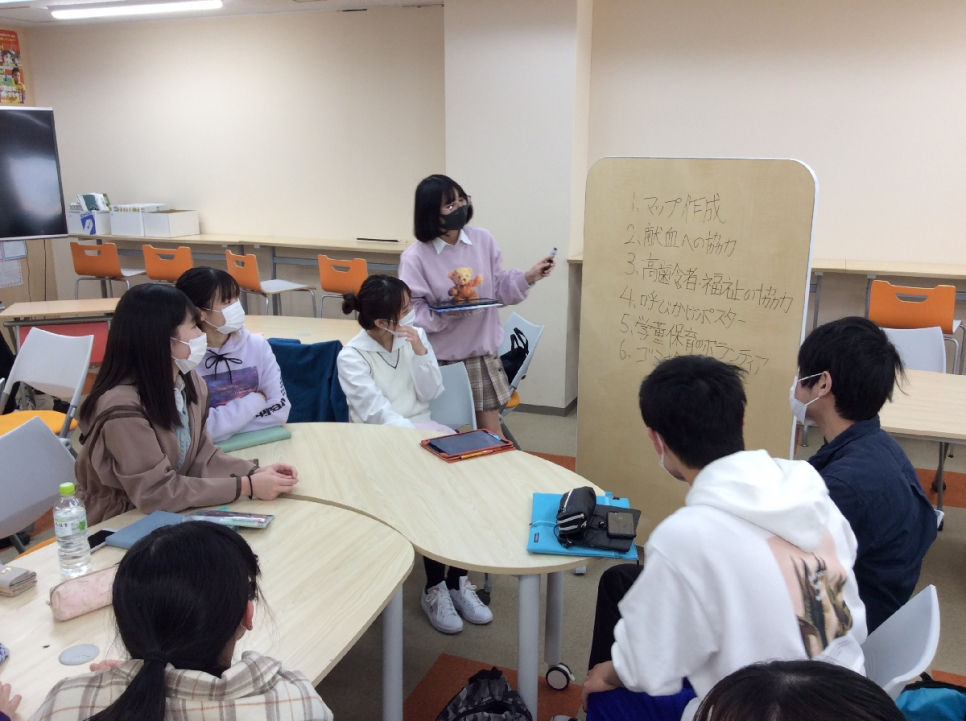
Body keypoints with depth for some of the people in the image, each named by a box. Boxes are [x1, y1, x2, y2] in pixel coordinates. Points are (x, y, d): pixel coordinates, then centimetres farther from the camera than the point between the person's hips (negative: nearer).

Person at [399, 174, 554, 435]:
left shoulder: (483, 240, -1)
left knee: (491, 433, 7)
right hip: (440, 360, -3)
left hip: (481, 354, 3)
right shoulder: (414, 257, -12)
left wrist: (529, 278, -9)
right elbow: (412, 311, -12)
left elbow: (498, 288, 6)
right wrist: (447, 311, -27)